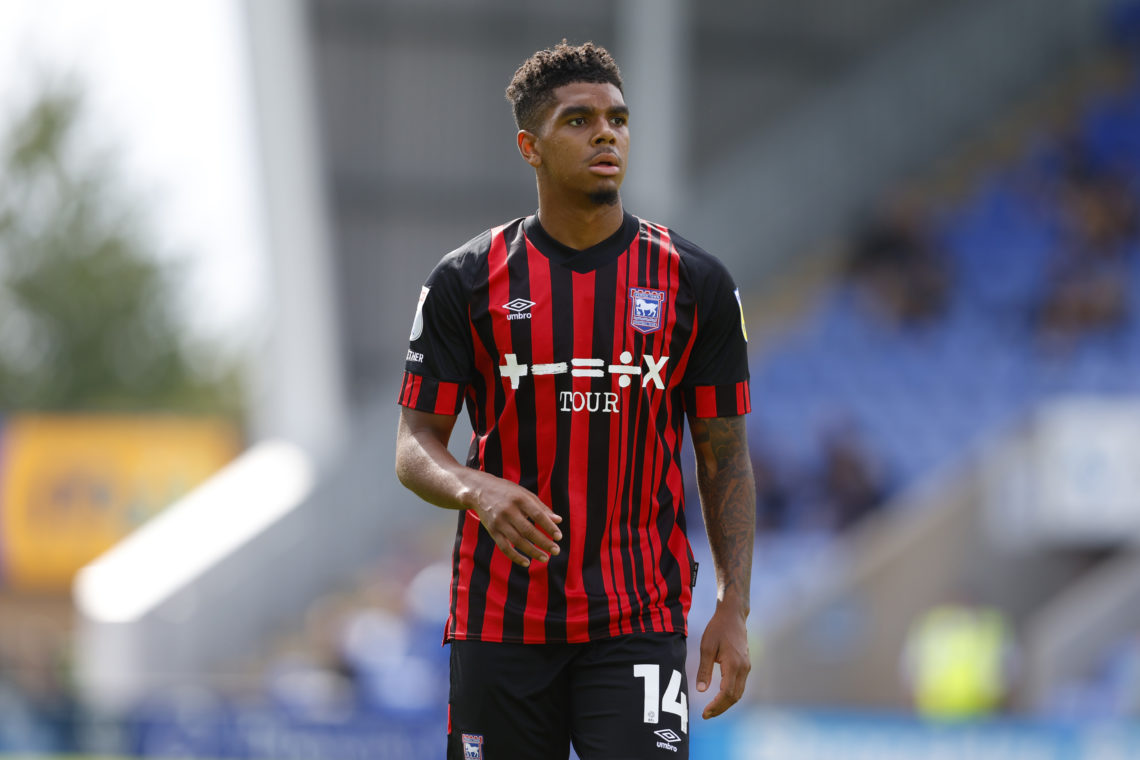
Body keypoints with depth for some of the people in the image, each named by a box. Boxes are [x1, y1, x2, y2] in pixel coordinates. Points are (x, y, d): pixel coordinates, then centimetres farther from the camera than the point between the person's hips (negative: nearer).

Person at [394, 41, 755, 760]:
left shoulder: (697, 284, 4)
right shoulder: (466, 282, 3)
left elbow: (725, 458, 7)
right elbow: (416, 445, 2)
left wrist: (734, 608, -2)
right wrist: (476, 491, -21)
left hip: (639, 621, -1)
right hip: (499, 615, 1)